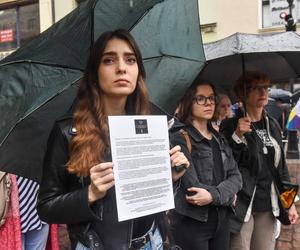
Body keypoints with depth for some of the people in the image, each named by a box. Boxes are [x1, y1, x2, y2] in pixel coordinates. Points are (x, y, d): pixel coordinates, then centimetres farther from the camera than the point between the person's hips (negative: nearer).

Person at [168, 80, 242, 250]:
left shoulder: (219, 139, 10)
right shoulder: (180, 137, -11)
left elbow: (236, 176, 2)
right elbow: (192, 187, -19)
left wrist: (215, 195, -15)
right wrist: (225, 195, -9)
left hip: (221, 220, 6)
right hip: (191, 223, -6)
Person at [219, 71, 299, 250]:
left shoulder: (273, 125, 10)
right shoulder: (230, 126, -7)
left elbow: (281, 165, 15)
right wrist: (237, 136, -23)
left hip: (268, 206, 5)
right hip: (243, 205, -5)